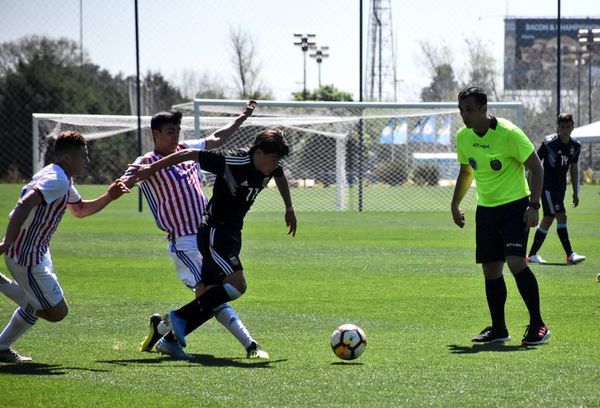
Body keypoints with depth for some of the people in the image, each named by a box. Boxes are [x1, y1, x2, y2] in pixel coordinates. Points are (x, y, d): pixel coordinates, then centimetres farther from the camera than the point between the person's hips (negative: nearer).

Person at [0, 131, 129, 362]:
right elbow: (24, 205, -32)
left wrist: (109, 197, 15)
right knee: (57, 312, -6)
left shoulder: (64, 181, 14)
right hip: (27, 255, -10)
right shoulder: (56, 180, -19)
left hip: (38, 252, 10)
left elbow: (80, 210, 30)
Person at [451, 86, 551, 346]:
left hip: (515, 205, -6)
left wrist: (534, 205, -18)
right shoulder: (463, 137, 3)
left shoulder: (509, 134, -17)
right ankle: (498, 329, 16)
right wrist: (455, 205, 22)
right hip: (485, 208, 6)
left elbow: (536, 167, -11)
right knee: (490, 270, 5)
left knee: (515, 262, -20)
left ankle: (538, 325, -12)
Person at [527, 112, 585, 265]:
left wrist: (576, 193, 15)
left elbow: (574, 168, 15)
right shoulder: (549, 143, -13)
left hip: (561, 188, 7)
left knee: (548, 220, 8)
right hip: (547, 186, -7)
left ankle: (532, 254, 17)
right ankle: (570, 255, -18)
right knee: (561, 216, -16)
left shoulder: (575, 146, 4)